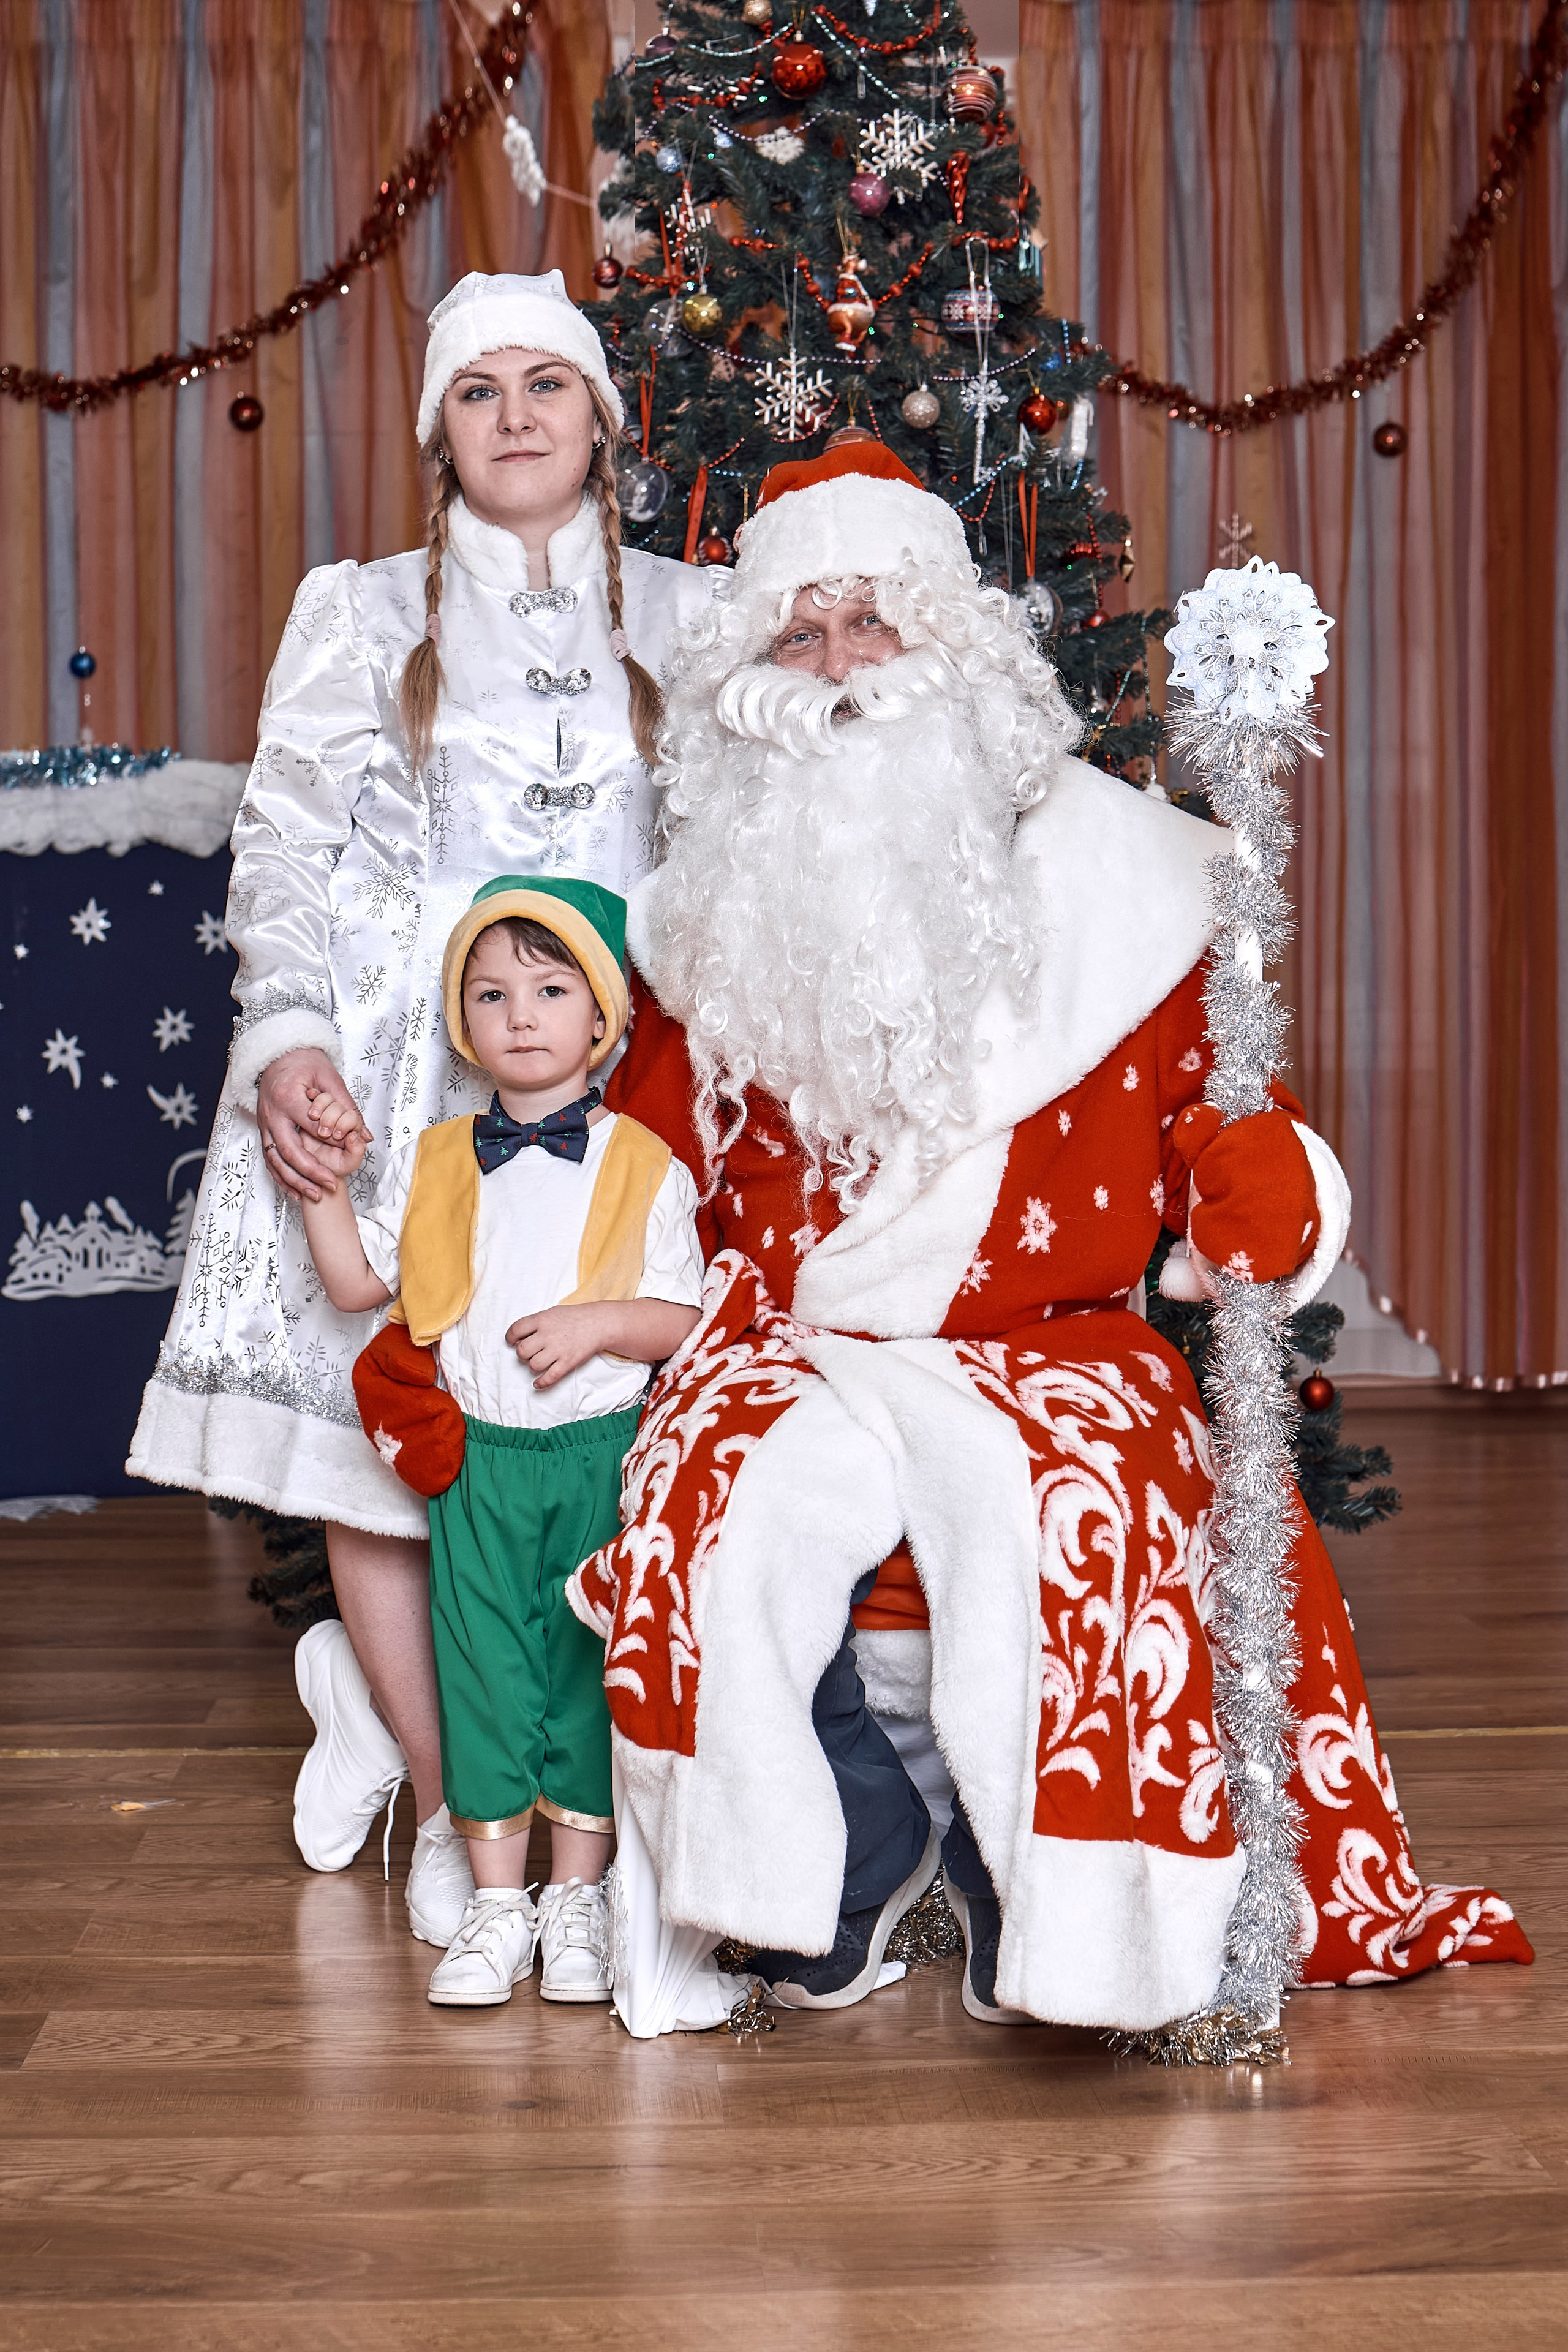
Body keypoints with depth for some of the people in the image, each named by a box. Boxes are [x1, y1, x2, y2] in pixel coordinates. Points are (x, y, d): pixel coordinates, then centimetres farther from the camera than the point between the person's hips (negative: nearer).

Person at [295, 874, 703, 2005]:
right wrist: (327, 1184, 0)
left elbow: (685, 1317, -2)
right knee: (482, 1668, 4)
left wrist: (598, 1323, -17)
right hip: (475, 1456, 2)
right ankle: (496, 1902, 16)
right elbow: (356, 1282, 10)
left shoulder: (645, 1168, -1)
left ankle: (578, 1896, 19)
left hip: (601, 1455, -2)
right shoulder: (434, 1164, 7)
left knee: (590, 1667, 5)